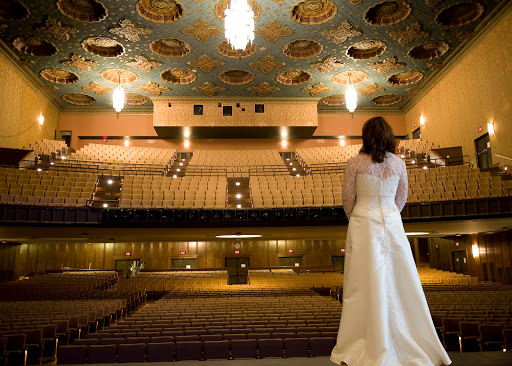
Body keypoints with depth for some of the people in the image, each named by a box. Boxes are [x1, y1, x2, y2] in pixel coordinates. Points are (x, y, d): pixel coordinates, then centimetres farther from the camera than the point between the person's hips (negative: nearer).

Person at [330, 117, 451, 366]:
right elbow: (401, 198, 11)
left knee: (365, 284, 3)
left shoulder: (355, 163, -5)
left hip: (363, 224, -2)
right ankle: (411, 344, 25)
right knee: (401, 282, 12)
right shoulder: (399, 163, 3)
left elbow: (347, 198, 0)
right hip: (392, 223, 3)